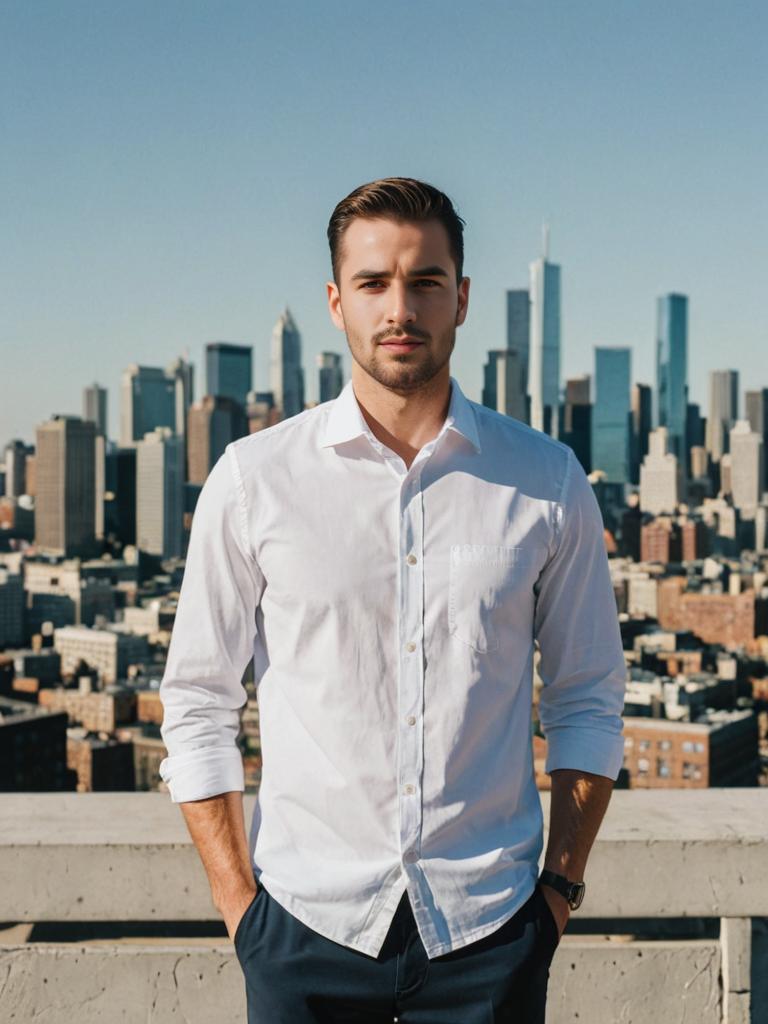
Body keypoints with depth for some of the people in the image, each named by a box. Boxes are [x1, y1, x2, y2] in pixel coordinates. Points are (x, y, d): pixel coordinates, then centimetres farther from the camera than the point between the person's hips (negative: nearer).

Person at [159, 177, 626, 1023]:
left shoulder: (548, 482, 0)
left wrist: (562, 884, 2)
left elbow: (587, 701, 7)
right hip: (307, 922, 0)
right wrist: (237, 903, -2)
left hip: (489, 925, 1)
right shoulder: (254, 478, -4)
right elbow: (197, 705, 1)